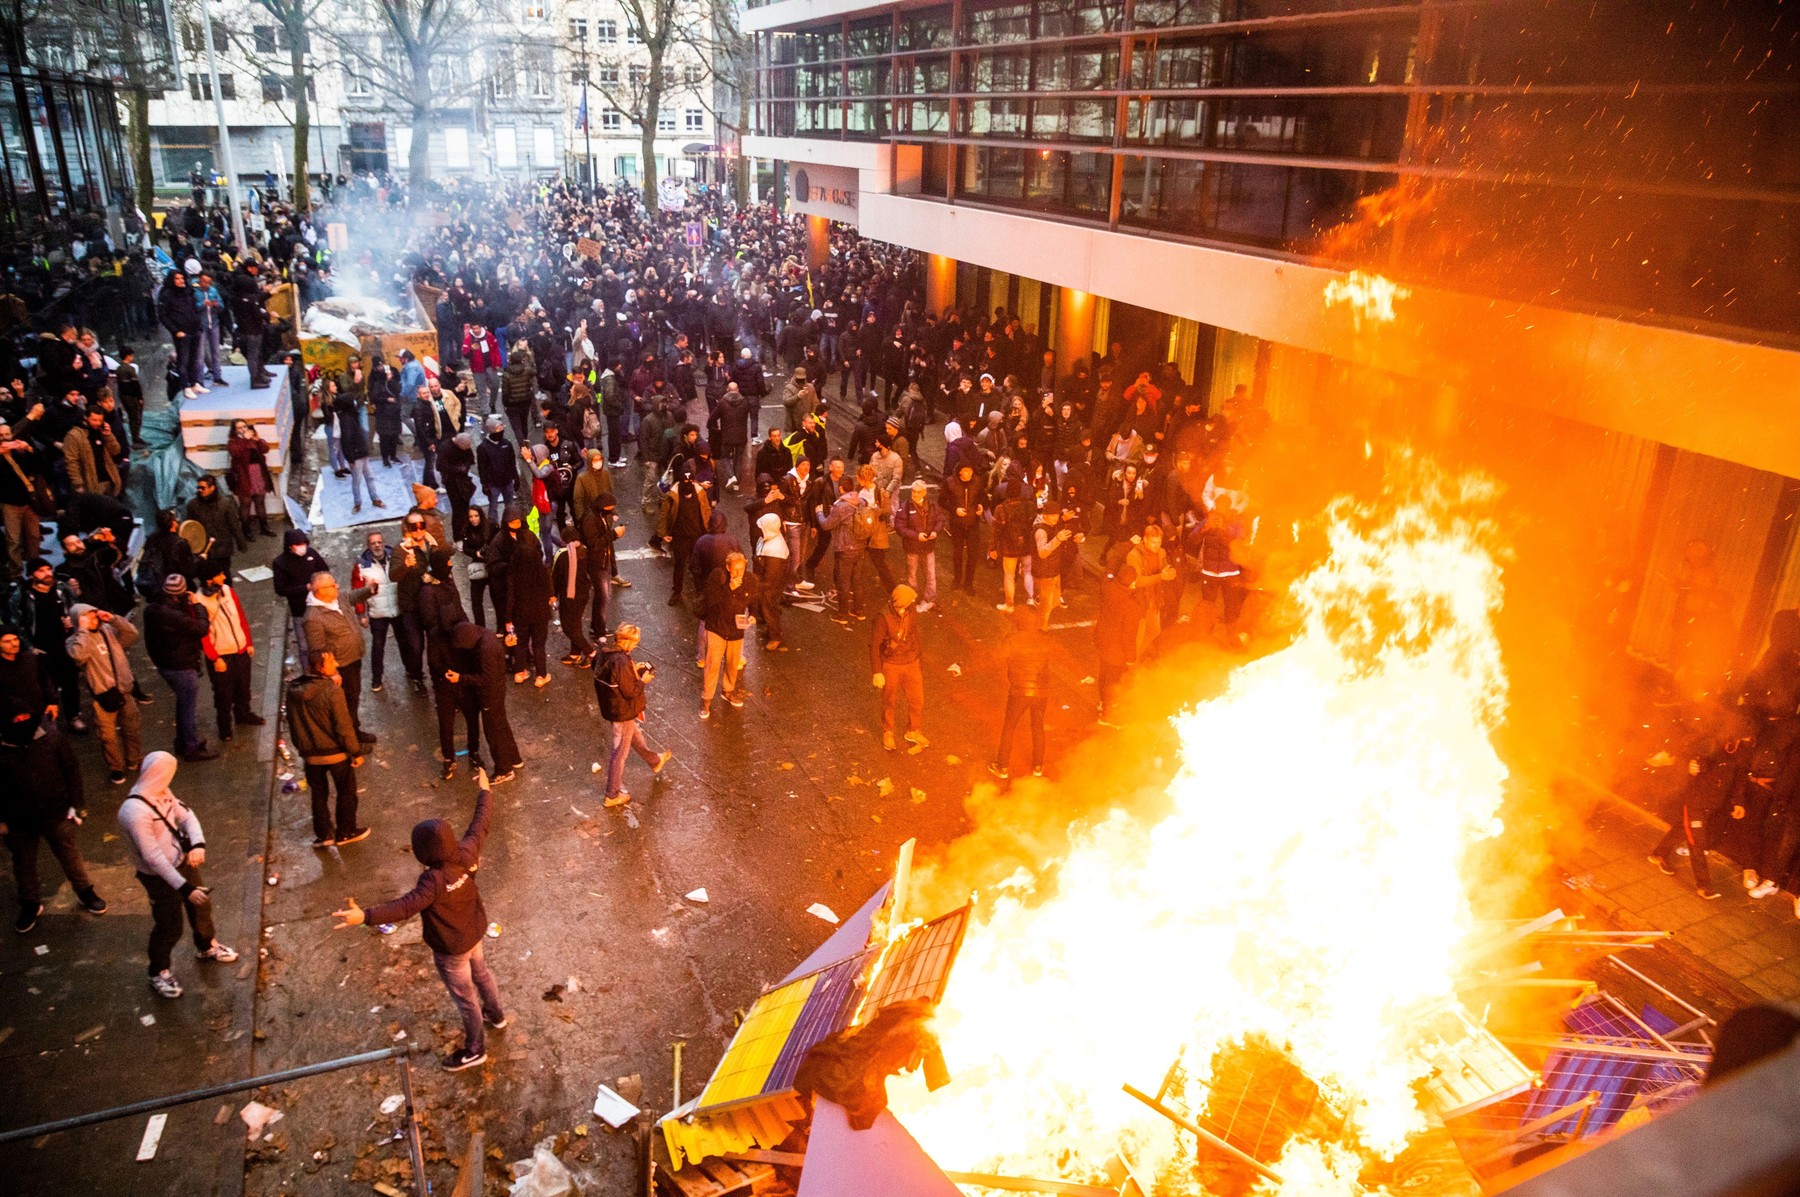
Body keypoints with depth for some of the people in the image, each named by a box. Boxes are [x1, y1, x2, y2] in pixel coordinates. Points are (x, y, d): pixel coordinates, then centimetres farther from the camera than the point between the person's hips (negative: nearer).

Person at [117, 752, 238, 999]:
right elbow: (153, 857, -32)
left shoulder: (162, 792, -9)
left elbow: (185, 815, -5)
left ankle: (207, 948, 51)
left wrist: (198, 844, -26)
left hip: (182, 860, 8)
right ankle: (158, 974, 34)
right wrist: (184, 887, -30)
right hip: (159, 876, -8)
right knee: (170, 926, 8)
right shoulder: (135, 812, -34)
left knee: (201, 905, 25)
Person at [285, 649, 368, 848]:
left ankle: (323, 834, 29)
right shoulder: (332, 691, -25)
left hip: (309, 753, 5)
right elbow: (344, 727, -21)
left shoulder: (293, 689, -7)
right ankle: (345, 833, 27)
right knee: (346, 792, 16)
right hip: (335, 752, -5)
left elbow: (292, 722, 5)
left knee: (318, 794, 21)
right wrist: (356, 752, -11)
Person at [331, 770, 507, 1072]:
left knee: (464, 997, 15)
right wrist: (484, 792, 9)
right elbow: (480, 824, -5)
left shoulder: (434, 880, -39)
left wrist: (365, 916, -60)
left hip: (451, 948, -7)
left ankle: (474, 1049, 37)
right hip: (473, 932, 7)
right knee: (480, 972, 33)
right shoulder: (466, 854, -21)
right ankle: (496, 1015, 59)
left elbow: (405, 906, -49)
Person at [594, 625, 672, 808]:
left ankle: (655, 761, 57)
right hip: (623, 712, -9)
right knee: (620, 752, 6)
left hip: (611, 707, 9)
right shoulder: (622, 662, -32)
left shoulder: (608, 655, -4)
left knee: (635, 735, 31)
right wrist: (643, 680, -11)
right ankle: (612, 795, 18)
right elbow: (630, 691, -27)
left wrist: (634, 669, 5)